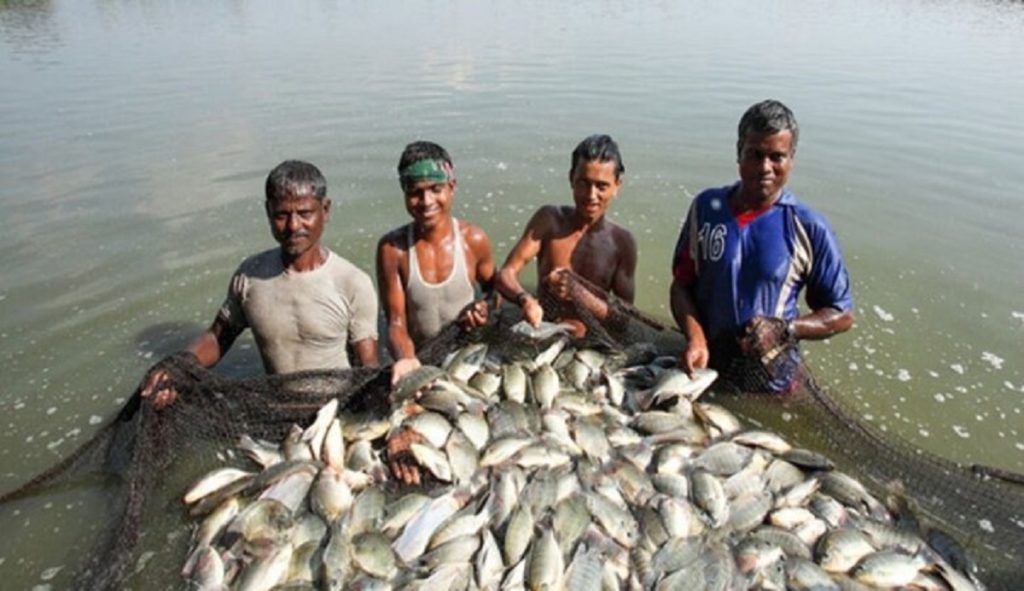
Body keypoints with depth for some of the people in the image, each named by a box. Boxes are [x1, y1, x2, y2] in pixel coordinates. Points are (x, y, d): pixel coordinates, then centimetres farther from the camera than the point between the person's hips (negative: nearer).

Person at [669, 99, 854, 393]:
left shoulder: (809, 229, -11)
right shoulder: (706, 207, -4)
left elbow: (842, 315, -4)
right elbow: (682, 283, 0)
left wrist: (785, 329, -21)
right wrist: (695, 336, -17)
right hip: (704, 364, 2)